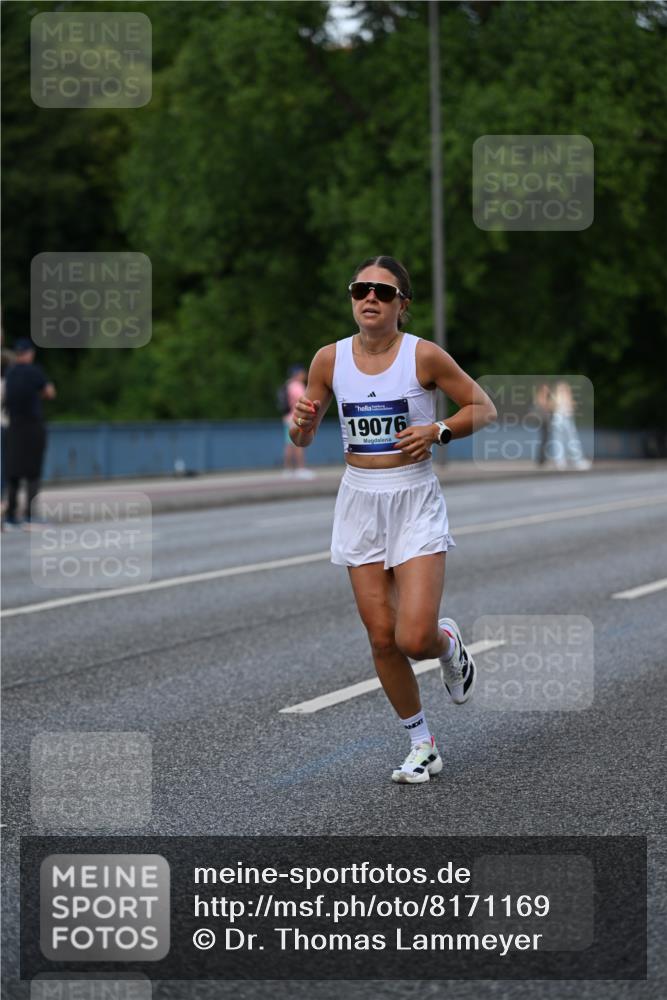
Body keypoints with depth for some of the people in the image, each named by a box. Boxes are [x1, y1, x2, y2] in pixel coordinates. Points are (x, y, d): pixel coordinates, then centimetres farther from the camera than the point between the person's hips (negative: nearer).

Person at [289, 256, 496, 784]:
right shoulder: (330, 359, 0)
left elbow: (484, 408, 0)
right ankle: (423, 745, 19)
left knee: (414, 638, -14)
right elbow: (304, 438, 10)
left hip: (415, 501, -3)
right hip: (360, 500, 3)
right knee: (382, 638, 2)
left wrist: (437, 432, -17)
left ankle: (450, 644, 24)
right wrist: (302, 422, -13)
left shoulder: (424, 355, -9)